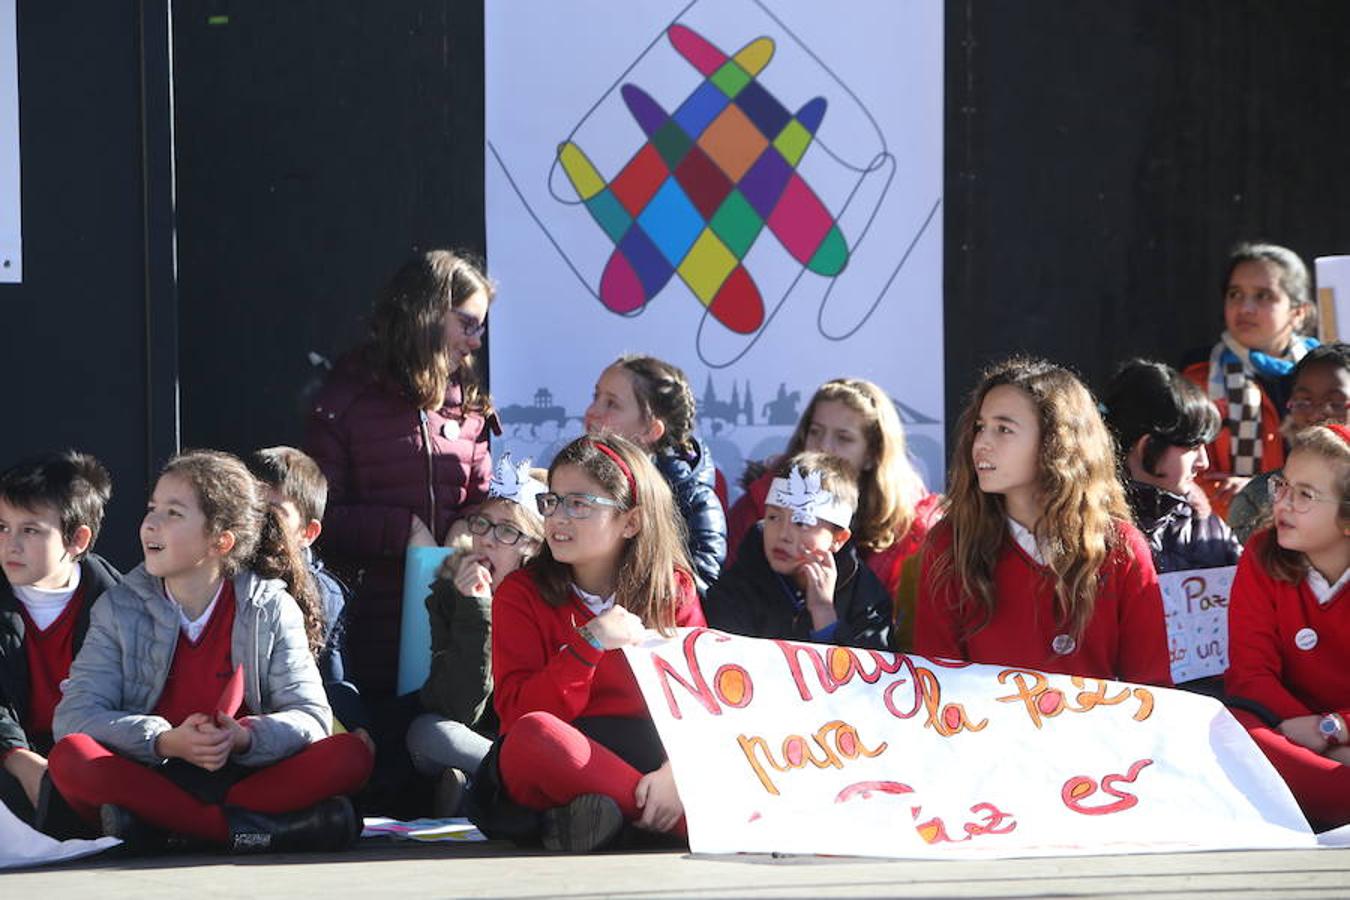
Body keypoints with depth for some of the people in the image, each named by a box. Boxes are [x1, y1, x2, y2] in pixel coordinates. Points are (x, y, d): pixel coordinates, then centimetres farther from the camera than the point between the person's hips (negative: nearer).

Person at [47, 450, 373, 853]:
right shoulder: (119, 609, 5)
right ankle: (251, 829, -34)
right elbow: (73, 717, -6)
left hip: (245, 779, 0)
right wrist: (166, 742, -23)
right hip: (149, 780, 0)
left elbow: (311, 717, -3)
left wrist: (243, 738, -25)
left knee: (352, 755, -24)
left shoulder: (272, 610, 5)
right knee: (70, 758, -31)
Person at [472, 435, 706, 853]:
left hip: (651, 760, 2)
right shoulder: (522, 594, 4)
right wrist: (590, 643, -18)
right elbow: (518, 715, -8)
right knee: (534, 734, -38)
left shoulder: (676, 589, 9)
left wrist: (676, 773, -21)